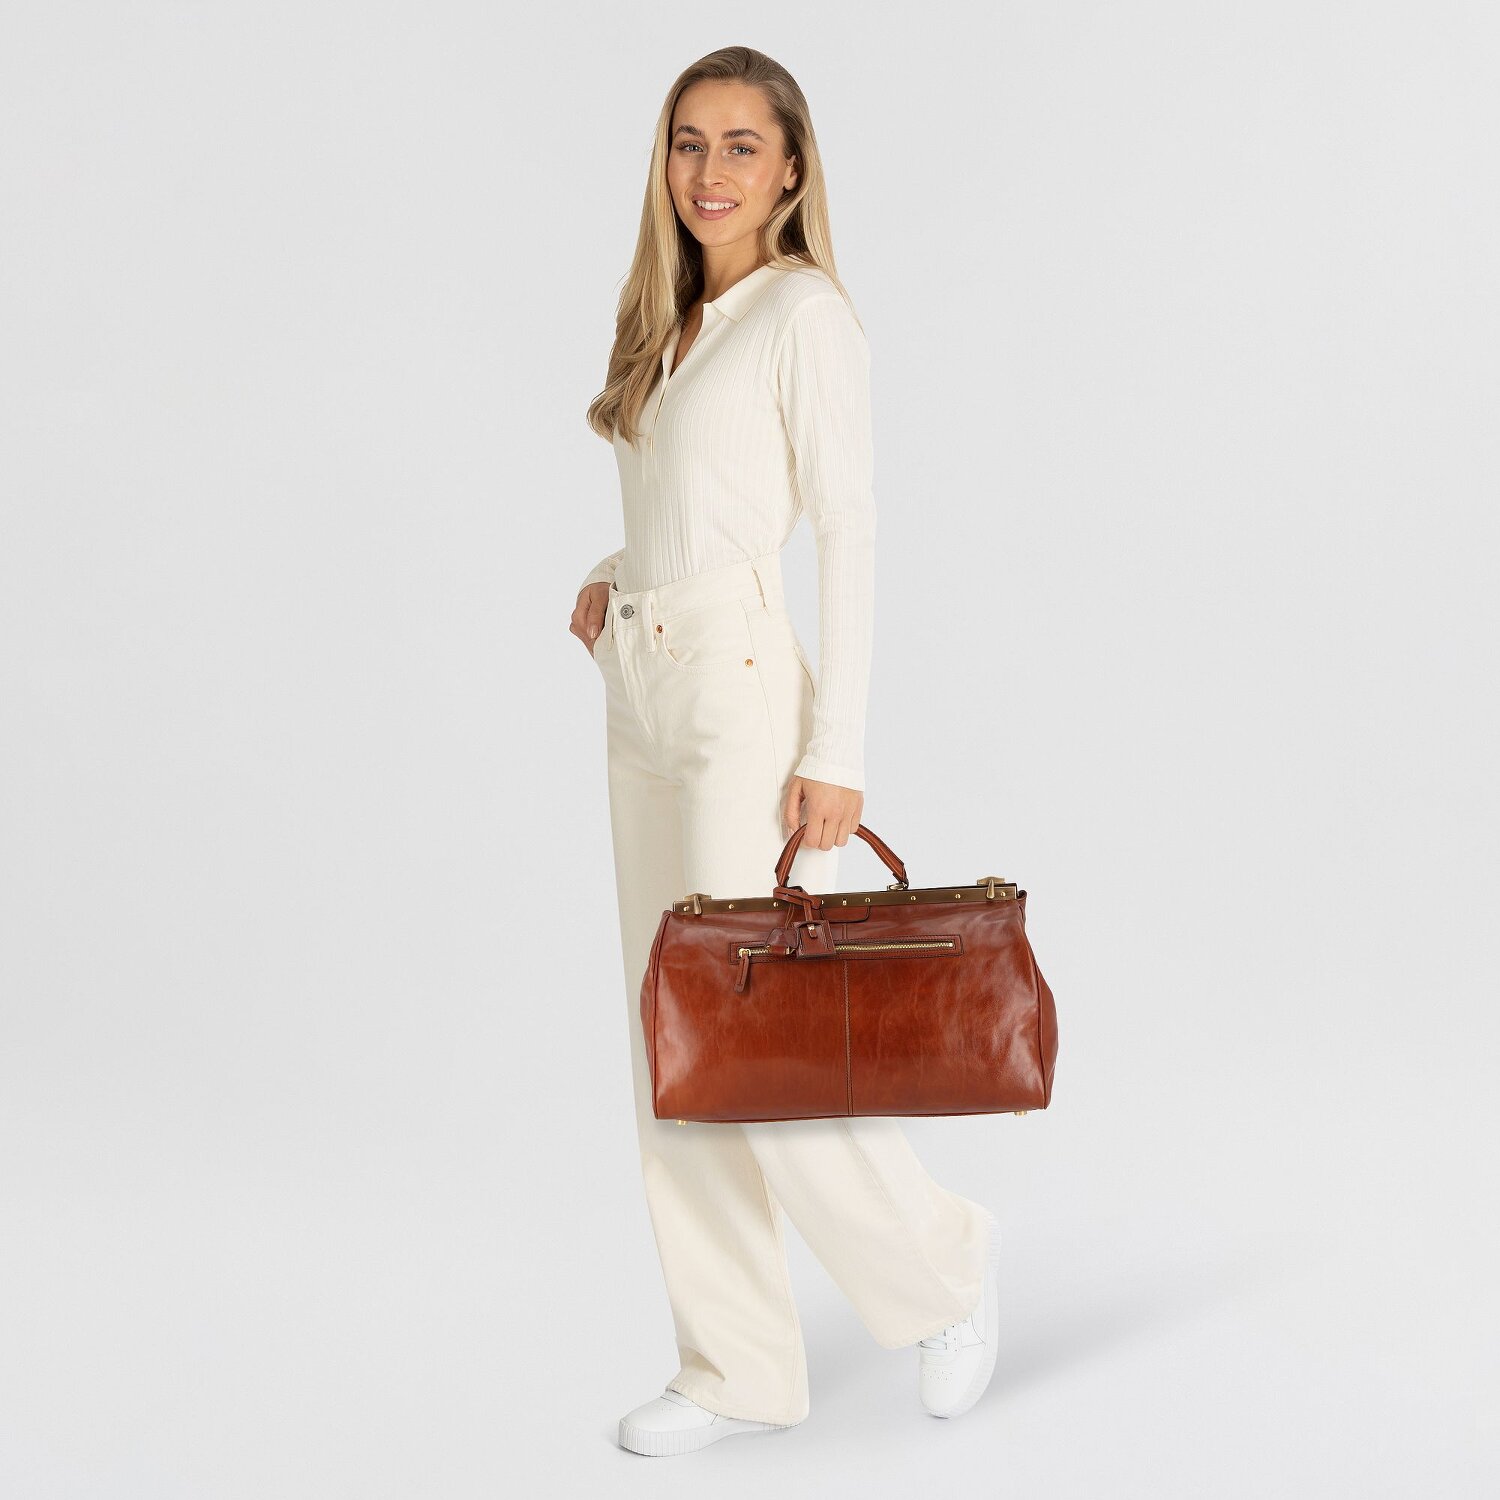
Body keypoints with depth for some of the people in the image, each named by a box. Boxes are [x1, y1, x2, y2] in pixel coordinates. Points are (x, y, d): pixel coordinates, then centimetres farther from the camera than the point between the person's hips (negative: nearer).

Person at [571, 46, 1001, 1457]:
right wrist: (610, 581, 6)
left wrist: (836, 751, -17)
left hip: (742, 688, -8)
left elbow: (847, 535, -12)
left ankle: (939, 1259, 17)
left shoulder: (806, 311, -7)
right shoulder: (675, 320, 16)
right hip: (645, 697, 8)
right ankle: (737, 1365, 18)